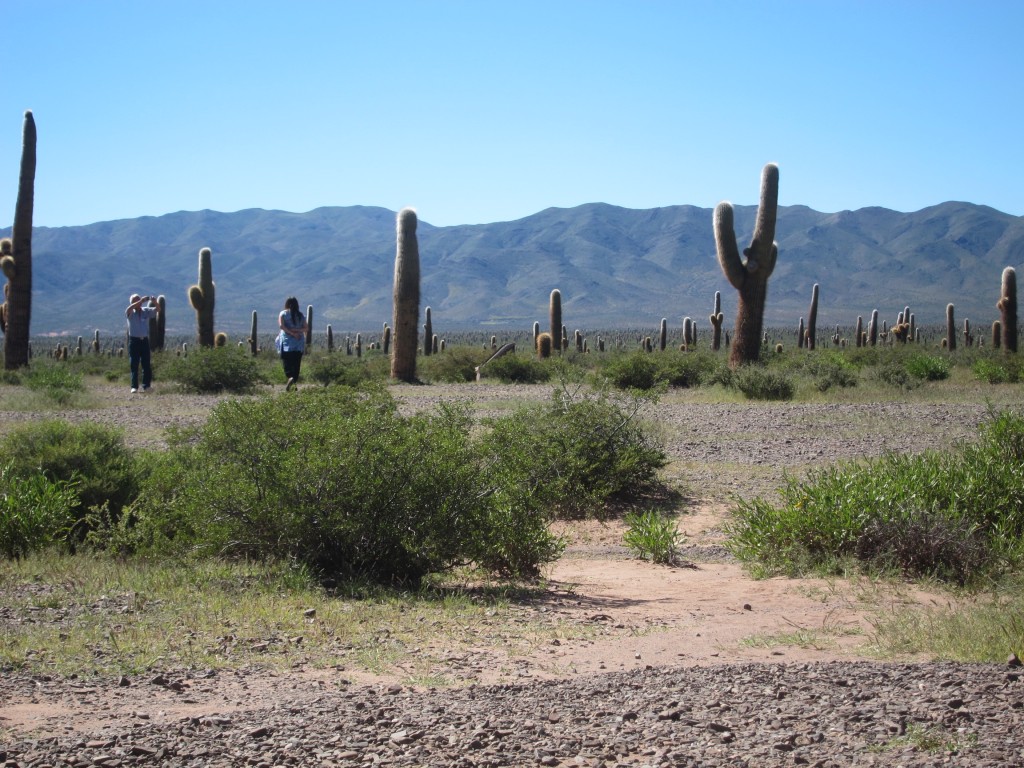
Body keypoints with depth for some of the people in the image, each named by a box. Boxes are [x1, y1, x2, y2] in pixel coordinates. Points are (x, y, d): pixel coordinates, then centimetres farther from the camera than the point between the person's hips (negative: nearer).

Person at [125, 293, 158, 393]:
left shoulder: (146, 311, 8)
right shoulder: (130, 313, 0)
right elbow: (129, 309, -22)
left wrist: (155, 302, -25)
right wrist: (141, 301, -33)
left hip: (145, 340, 2)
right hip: (134, 341, -2)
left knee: (146, 364, 0)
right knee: (134, 365, -1)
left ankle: (146, 386, 2)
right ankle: (134, 386, 1)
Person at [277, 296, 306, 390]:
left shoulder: (283, 313, 1)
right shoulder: (300, 315, 9)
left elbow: (281, 325, -13)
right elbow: (305, 328, 1)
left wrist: (291, 333, -11)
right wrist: (296, 330, -5)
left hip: (286, 342, -3)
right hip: (299, 343, 3)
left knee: (286, 362, -2)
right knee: (296, 364, 9)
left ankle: (290, 377, -28)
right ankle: (294, 383, 8)